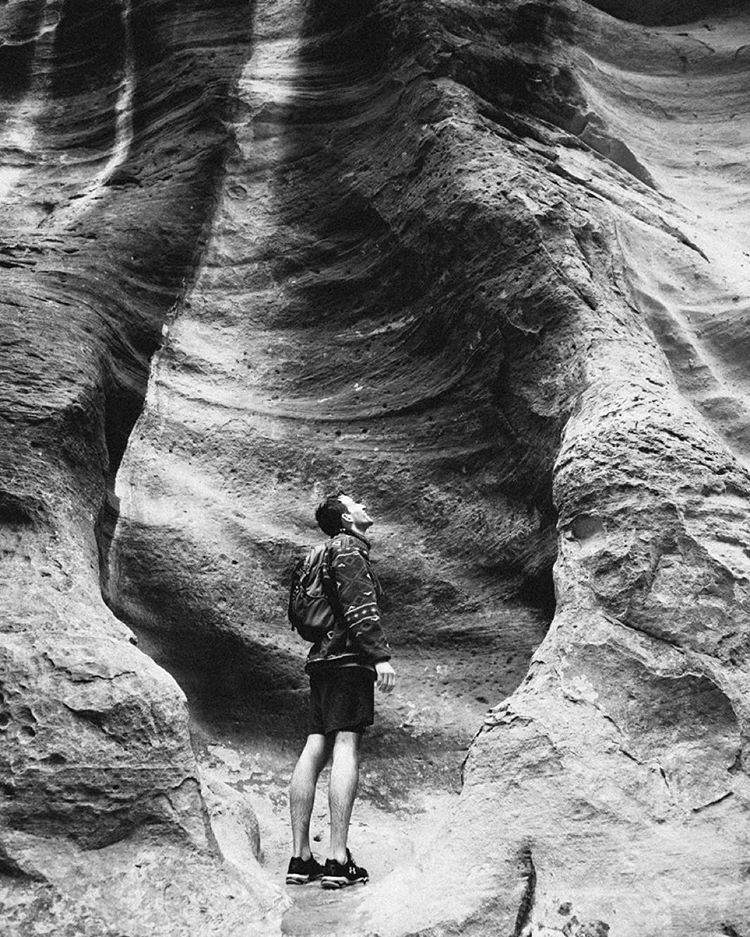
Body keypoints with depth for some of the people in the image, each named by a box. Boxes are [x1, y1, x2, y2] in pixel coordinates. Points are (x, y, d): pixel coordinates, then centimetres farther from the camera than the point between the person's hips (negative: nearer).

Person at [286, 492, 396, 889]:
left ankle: (300, 858, 4)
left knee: (314, 750, 3)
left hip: (324, 657, 9)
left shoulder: (330, 553, 26)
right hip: (349, 656, -9)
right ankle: (338, 860, -15)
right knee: (345, 748, -12)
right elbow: (359, 605, -15)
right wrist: (380, 655, -20)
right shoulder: (349, 547, -3)